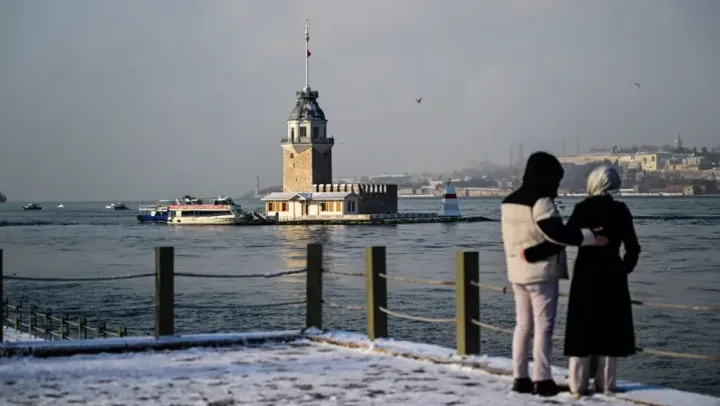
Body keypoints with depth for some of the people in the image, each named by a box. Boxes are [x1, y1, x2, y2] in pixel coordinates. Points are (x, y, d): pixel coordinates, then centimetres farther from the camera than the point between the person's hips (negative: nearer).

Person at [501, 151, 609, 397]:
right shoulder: (540, 201, -15)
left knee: (523, 325, 12)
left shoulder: (509, 202, 11)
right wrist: (591, 237, -17)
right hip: (541, 273, -8)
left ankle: (520, 378, 14)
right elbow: (557, 233, -21)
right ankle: (541, 381, -4)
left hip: (517, 272, 8)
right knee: (544, 326, -4)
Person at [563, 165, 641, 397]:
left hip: (585, 274, 0)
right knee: (610, 329, 8)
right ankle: (605, 384, 8)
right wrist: (624, 269, 11)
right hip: (612, 276, 0)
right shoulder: (620, 210, -3)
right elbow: (632, 247, -3)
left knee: (582, 329, 5)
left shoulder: (582, 208, -5)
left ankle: (578, 384, 4)